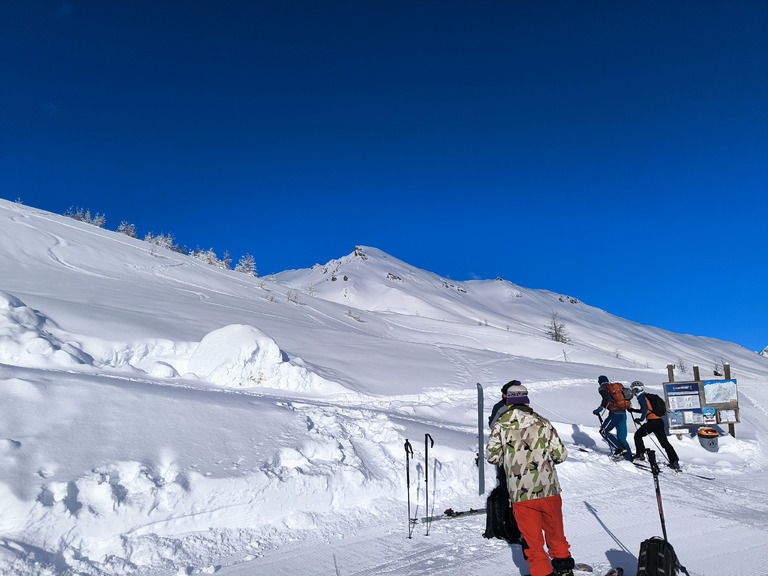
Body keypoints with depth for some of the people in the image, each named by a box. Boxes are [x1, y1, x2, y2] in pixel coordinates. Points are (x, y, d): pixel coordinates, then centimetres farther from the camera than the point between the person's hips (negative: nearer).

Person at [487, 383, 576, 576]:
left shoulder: (500, 425, -2)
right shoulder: (543, 423, 2)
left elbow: (492, 456, -6)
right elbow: (561, 454, 2)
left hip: (521, 494, -2)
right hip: (549, 489, 2)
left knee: (533, 540, 10)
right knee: (556, 535, 22)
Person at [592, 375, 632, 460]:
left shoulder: (602, 388, 3)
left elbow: (606, 399, -14)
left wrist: (598, 410, -8)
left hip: (615, 413, -7)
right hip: (623, 413, 7)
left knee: (603, 431, 3)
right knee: (621, 438, 11)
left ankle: (620, 449, -9)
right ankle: (629, 457, 6)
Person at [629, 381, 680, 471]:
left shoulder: (641, 396, -2)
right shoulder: (646, 396, 24)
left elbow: (645, 408, -17)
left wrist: (641, 419, -16)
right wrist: (634, 410, 36)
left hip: (653, 421, -8)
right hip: (660, 421, 8)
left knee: (638, 435, 7)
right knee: (665, 442, 9)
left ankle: (640, 454, 3)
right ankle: (675, 462, 7)